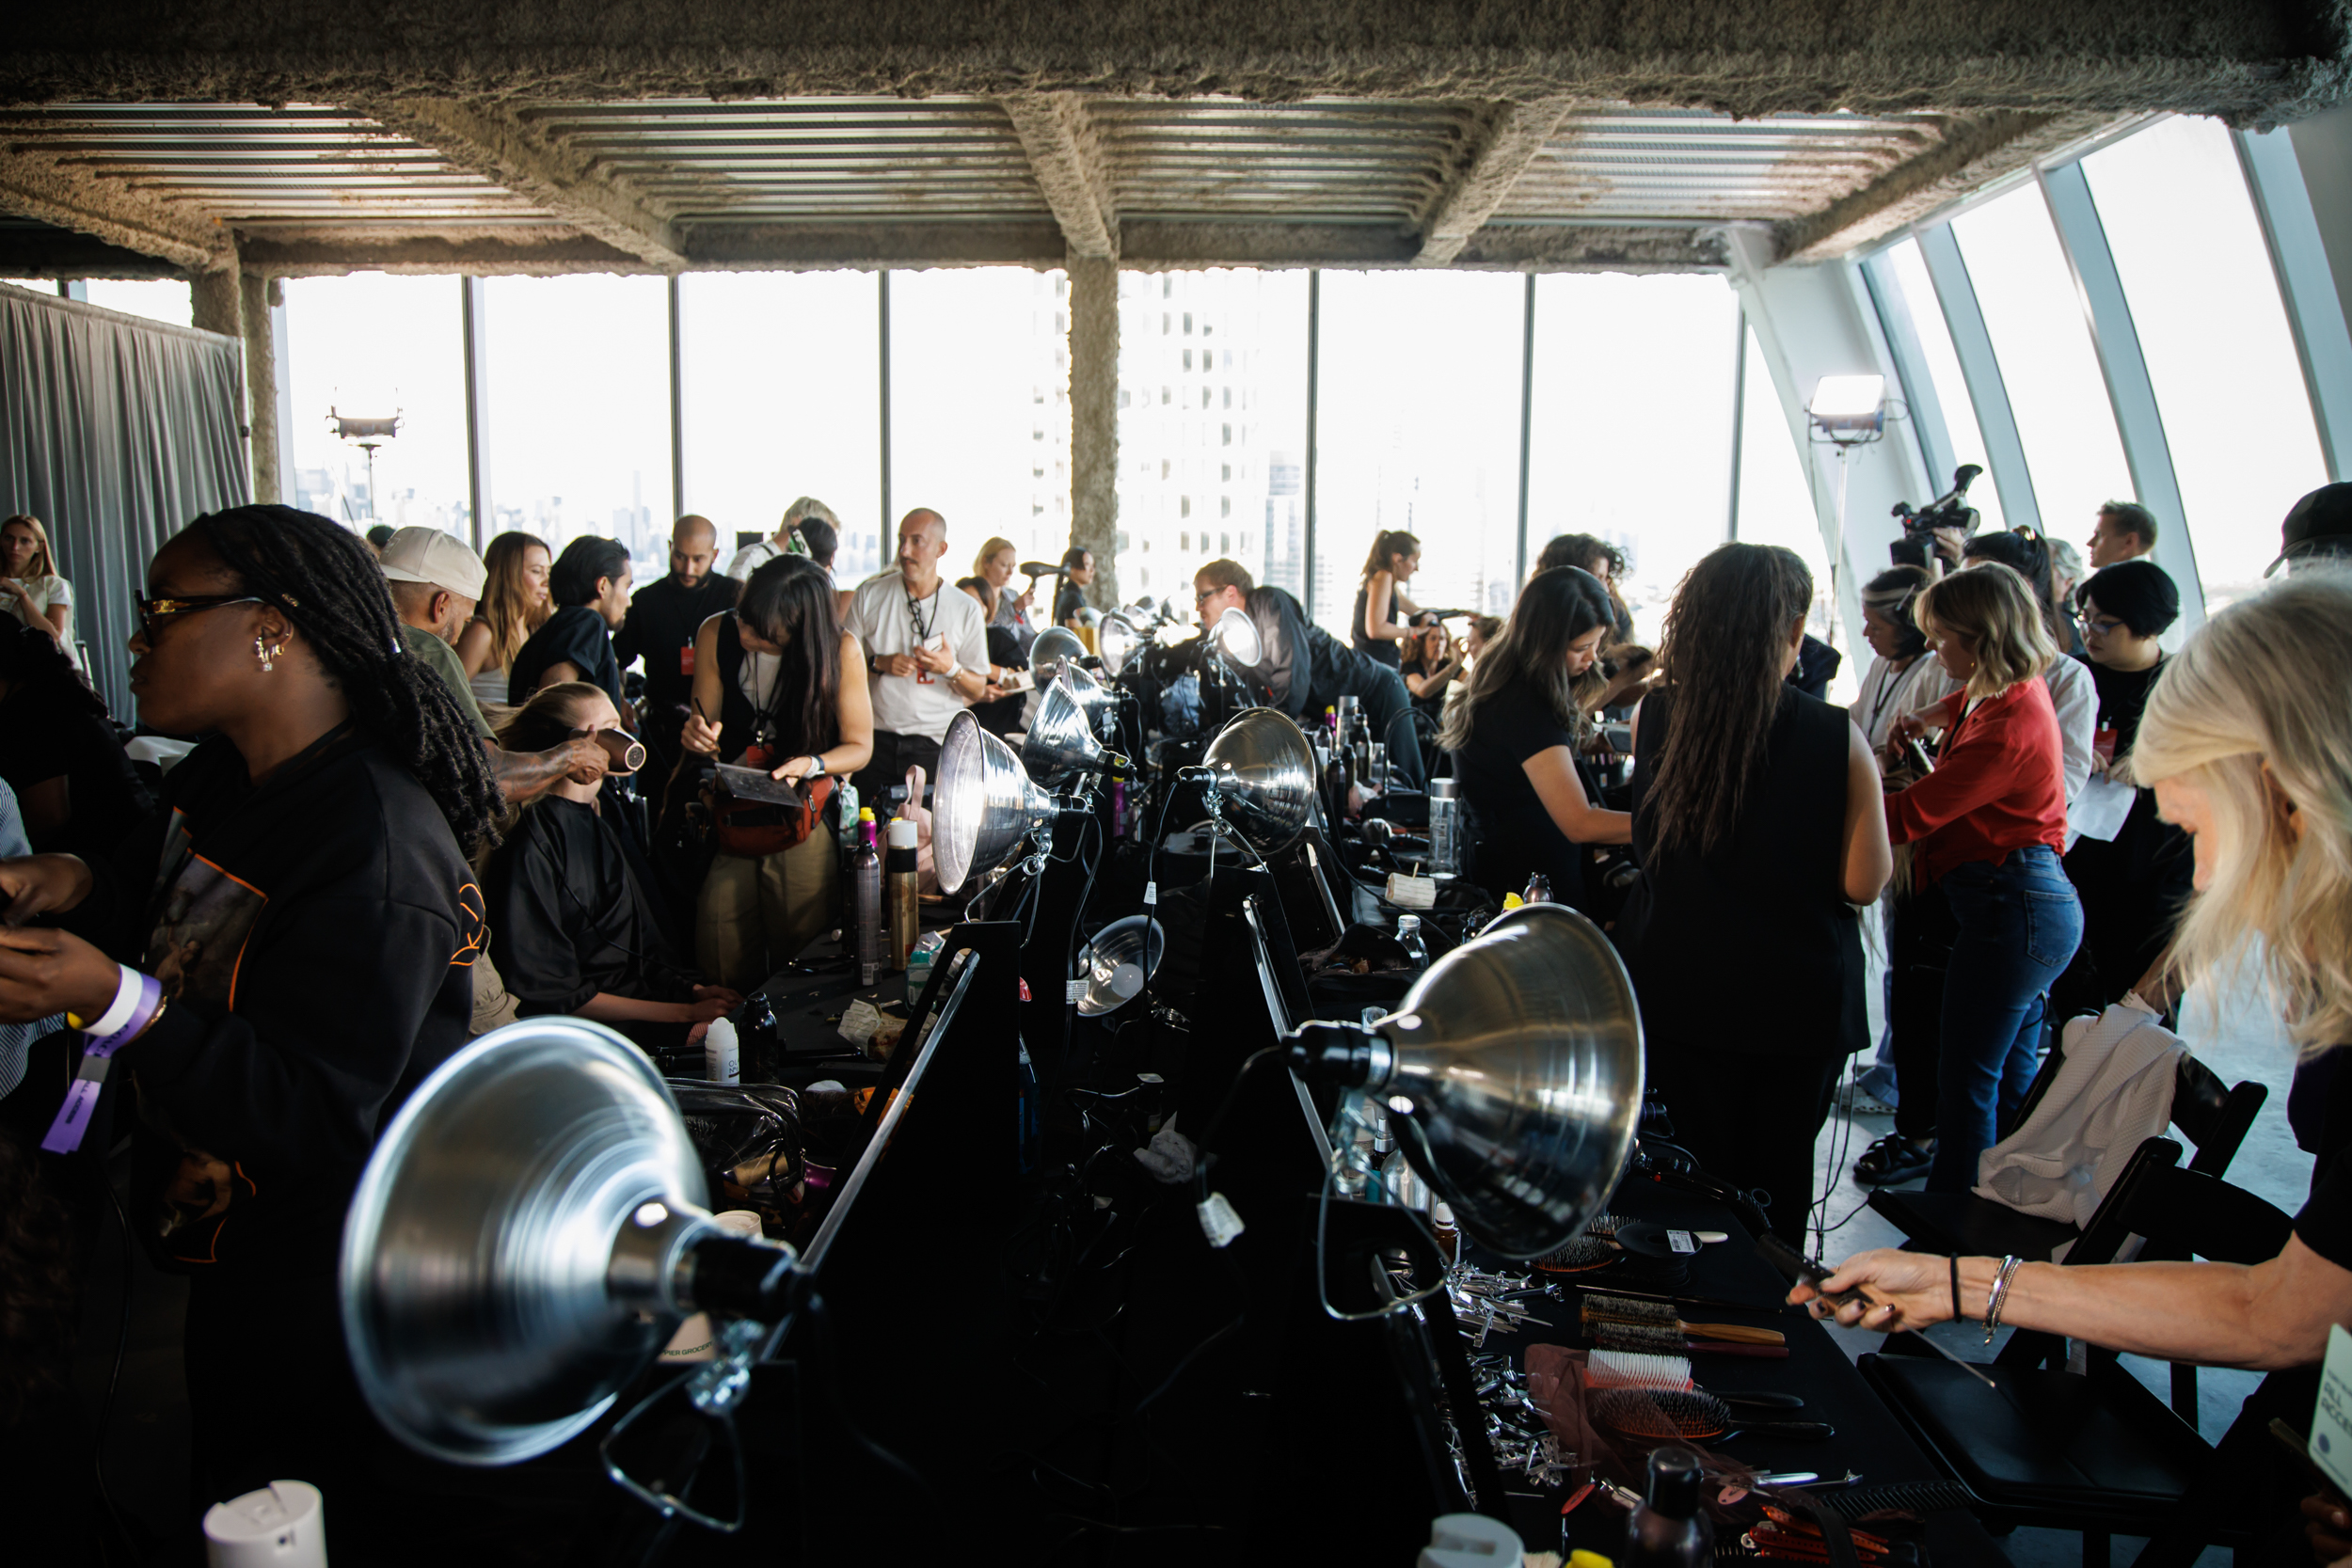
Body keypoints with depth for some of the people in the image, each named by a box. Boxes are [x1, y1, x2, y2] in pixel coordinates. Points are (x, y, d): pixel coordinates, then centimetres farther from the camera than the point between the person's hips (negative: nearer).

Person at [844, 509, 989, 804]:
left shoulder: (966, 609, 4)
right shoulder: (870, 595, 6)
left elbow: (978, 690, 5)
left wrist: (951, 669, -14)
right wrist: (879, 664, -9)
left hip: (938, 744, 0)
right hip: (876, 738, 1)